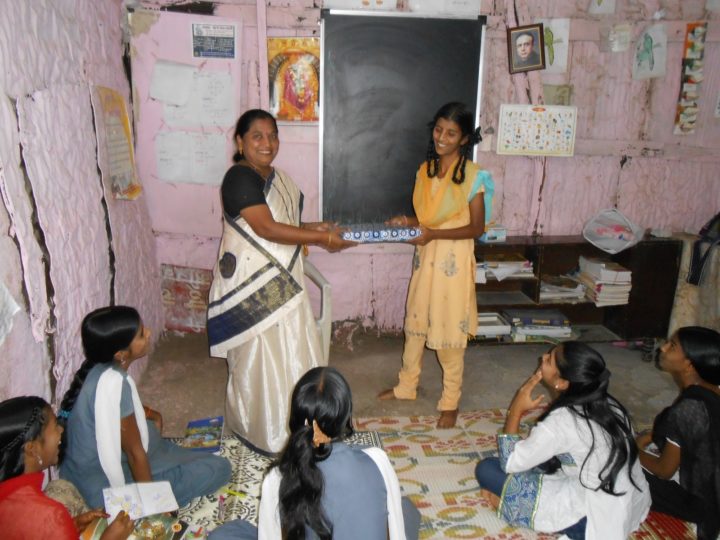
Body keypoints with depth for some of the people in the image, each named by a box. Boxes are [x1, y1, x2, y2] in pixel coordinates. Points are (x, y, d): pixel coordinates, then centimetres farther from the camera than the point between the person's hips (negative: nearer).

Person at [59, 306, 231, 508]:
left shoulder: (98, 367, -5)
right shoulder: (112, 383, -32)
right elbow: (135, 453, -24)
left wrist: (150, 414, 10)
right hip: (109, 486, -9)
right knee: (218, 468, -7)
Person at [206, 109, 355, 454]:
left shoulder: (273, 175, 11)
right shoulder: (240, 178, -18)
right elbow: (266, 228, -26)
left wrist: (314, 228, 2)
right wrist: (322, 239, -23)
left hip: (281, 281, 9)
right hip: (253, 285, -9)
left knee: (290, 352, 17)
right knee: (259, 360, 4)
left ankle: (287, 424, 36)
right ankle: (261, 434, 23)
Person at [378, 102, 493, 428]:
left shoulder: (473, 175, -12)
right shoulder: (425, 170, 6)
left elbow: (477, 228, -12)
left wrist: (434, 234, -23)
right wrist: (408, 223, -8)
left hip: (454, 260, -6)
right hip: (425, 256, 6)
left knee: (449, 330, 3)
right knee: (415, 321, 15)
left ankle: (450, 401, 21)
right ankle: (406, 386, 34)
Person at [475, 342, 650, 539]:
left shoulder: (562, 421, -25)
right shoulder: (606, 403, -3)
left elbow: (510, 463, -15)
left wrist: (516, 410, -10)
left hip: (598, 521, -8)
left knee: (486, 469, -8)